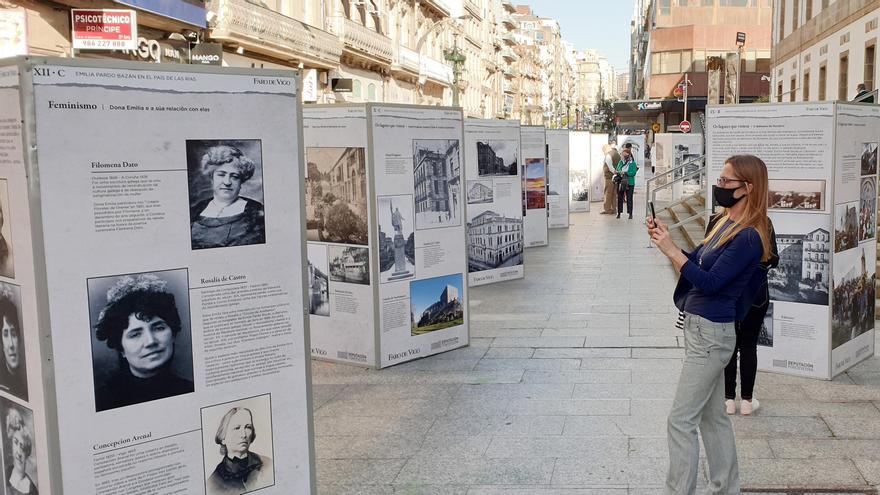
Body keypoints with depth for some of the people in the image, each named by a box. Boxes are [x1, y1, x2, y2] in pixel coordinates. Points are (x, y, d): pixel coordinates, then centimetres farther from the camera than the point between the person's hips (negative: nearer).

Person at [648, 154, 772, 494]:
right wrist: (665, 239, 2)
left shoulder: (748, 237, -18)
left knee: (681, 421, -6)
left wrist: (671, 250, -21)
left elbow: (709, 282, -21)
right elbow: (697, 264, 15)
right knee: (714, 416, 17)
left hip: (710, 333, -10)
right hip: (701, 327, 10)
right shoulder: (725, 224, 10)